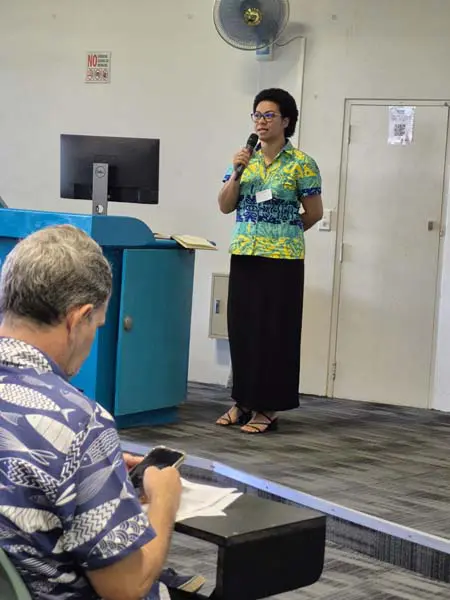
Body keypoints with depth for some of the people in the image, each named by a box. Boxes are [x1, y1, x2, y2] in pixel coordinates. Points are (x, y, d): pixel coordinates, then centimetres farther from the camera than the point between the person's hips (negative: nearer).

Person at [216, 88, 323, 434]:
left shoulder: (301, 164, -6)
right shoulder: (244, 159, 8)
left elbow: (314, 213, 1)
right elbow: (225, 207, 6)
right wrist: (236, 173, -8)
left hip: (282, 259, -5)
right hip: (244, 255, 5)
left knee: (275, 332, 0)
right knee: (242, 328, 8)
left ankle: (268, 408, 8)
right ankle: (242, 401, 19)